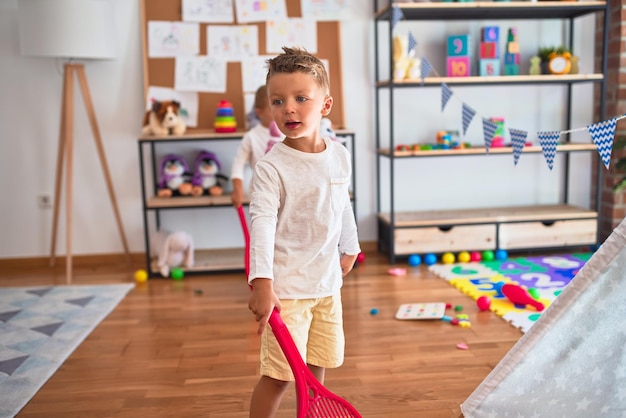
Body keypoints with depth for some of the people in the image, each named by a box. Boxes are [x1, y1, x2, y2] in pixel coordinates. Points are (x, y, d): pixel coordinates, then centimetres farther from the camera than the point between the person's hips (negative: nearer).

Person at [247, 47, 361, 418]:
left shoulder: (340, 156, 2)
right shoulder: (272, 167, -16)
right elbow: (262, 224, -23)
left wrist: (349, 248, 26)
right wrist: (262, 284, -32)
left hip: (327, 282, 6)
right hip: (286, 287, -6)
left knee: (318, 368, 18)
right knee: (280, 375, -1)